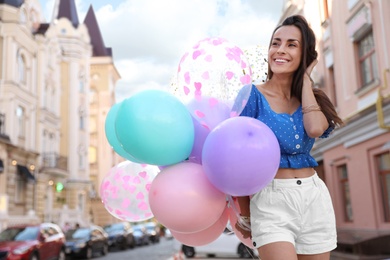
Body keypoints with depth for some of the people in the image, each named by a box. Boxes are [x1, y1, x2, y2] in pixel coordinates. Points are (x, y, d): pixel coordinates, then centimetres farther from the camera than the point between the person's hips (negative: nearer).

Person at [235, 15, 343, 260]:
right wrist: (245, 214, 2)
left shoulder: (311, 98, 9)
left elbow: (315, 129, -16)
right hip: (270, 201, -4)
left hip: (315, 199, 5)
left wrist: (305, 78, -4)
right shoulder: (252, 95, -4)